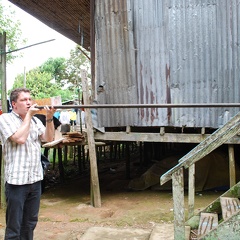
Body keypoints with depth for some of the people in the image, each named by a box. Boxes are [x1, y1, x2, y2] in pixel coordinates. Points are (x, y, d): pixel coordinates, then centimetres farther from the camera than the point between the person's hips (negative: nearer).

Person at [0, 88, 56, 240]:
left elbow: (49, 139, 5)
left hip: (35, 178, 6)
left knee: (30, 223, 16)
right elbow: (20, 138, -18)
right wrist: (28, 115, -10)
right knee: (14, 225, 3)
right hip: (17, 180, -6)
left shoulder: (35, 120, 13)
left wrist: (49, 118, -8)